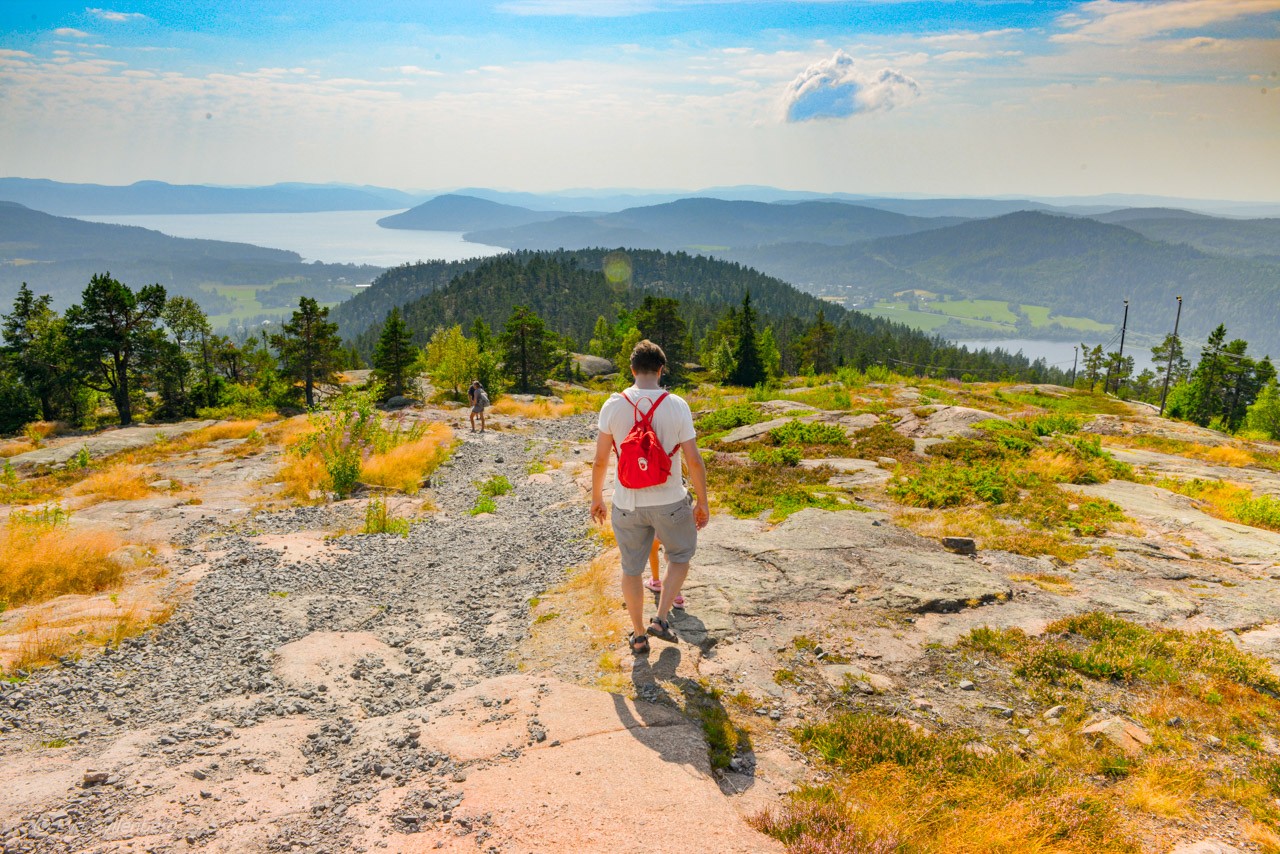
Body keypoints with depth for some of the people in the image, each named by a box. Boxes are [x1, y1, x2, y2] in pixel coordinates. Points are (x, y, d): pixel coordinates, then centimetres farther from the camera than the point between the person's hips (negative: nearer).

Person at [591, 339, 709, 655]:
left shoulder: (613, 405, -7)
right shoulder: (677, 405, -10)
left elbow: (600, 459, -4)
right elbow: (694, 460, -10)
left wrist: (596, 498, 10)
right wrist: (702, 501, 3)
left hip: (628, 504, 1)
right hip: (670, 502, -1)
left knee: (632, 569, 18)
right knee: (681, 556, 25)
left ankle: (639, 636, 30)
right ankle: (661, 618, 17)